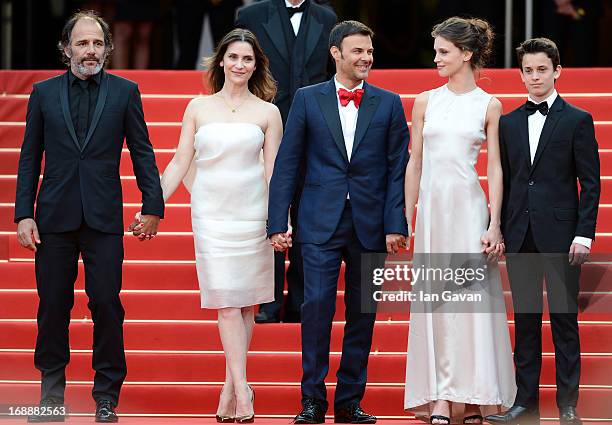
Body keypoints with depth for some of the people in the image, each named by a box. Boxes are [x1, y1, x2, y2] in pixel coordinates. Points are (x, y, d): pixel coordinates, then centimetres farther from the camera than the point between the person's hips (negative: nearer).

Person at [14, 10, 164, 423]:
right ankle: (52, 389, 16)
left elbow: (142, 152, 5)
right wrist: (24, 214, 0)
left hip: (104, 217, -1)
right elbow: (30, 157, 7)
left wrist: (153, 206, -2)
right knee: (53, 305, 5)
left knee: (107, 304, -3)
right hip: (55, 215, 1)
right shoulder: (44, 93, 6)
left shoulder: (125, 92, 4)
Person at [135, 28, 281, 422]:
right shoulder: (199, 108, 7)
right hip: (211, 215, 0)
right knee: (227, 304, -8)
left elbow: (274, 171, 3)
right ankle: (242, 393, -11)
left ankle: (231, 388, 13)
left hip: (252, 214, 0)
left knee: (246, 303, 3)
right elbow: (179, 164, 8)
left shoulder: (267, 113, 5)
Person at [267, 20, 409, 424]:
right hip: (321, 223, -1)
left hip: (370, 224, 2)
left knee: (362, 314, 5)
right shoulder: (308, 99, 4)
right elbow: (287, 164, 3)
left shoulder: (389, 104, 6)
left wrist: (396, 225, -6)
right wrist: (278, 222, -3)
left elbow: (397, 169, 3)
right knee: (317, 306, -10)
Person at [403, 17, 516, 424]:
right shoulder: (426, 102, 9)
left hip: (469, 206, -3)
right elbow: (415, 164, 11)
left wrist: (494, 224, -7)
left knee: (473, 298, -5)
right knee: (437, 302, 1)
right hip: (431, 206, 3)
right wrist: (405, 219, 8)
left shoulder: (489, 106, 3)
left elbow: (495, 169, 1)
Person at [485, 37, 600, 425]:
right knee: (525, 320, 6)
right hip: (520, 235, 4)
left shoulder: (578, 120, 0)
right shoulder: (509, 123, 12)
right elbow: (505, 181, 14)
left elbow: (590, 183, -3)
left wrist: (584, 233, -11)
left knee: (564, 320, 0)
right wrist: (499, 231, 8)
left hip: (560, 234, -4)